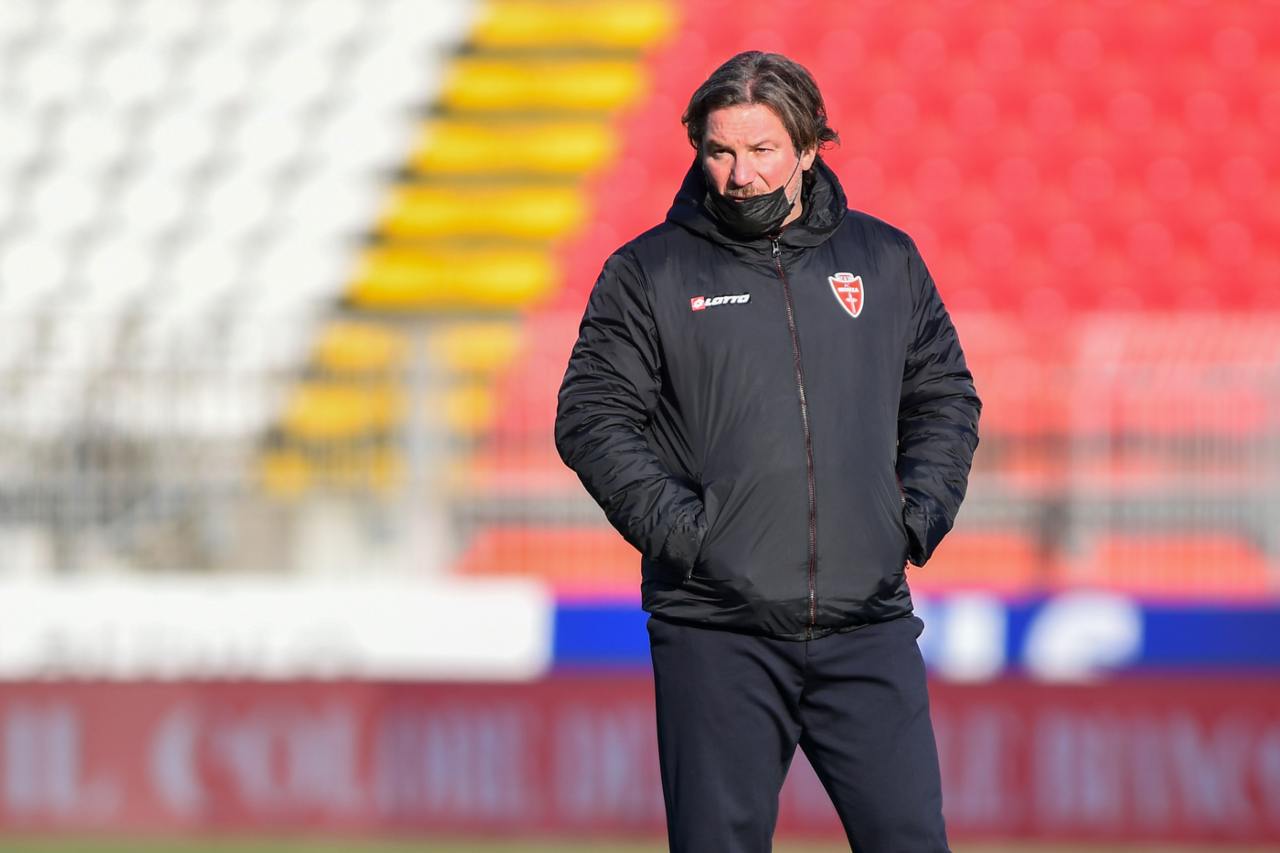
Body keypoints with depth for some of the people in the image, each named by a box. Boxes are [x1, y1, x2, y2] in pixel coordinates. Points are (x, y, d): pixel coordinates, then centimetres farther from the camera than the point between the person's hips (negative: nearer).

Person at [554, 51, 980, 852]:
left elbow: (946, 397, 20)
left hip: (869, 621, 2)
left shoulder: (885, 260, 12)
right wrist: (677, 527, -11)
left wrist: (920, 515, 4)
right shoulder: (648, 273, 4)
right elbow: (592, 417, 1)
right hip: (717, 633, -2)